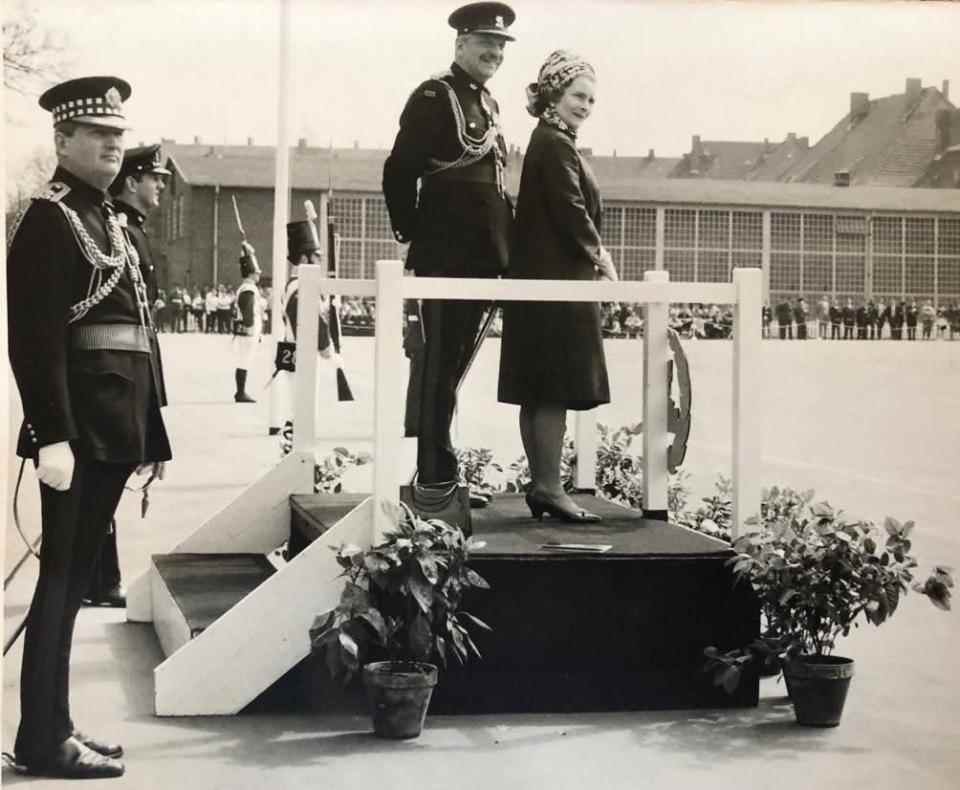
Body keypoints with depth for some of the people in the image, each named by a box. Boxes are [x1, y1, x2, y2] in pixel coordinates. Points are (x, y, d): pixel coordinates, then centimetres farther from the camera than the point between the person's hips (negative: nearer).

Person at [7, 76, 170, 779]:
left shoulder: (111, 221, 19)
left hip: (113, 431, 9)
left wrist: (152, 434, 16)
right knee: (63, 578, -4)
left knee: (74, 579, 12)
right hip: (78, 433, -9)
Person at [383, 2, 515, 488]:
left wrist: (501, 249, 16)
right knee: (440, 363, -4)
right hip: (446, 257, -8)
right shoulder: (434, 97, -8)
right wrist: (414, 237, -9)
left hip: (482, 257, 8)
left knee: (455, 362, 13)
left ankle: (439, 470, 22)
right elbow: (398, 172, -12)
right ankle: (435, 476, 1)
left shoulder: (487, 103, 18)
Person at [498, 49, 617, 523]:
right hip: (558, 280, -10)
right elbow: (571, 212, -17)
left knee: (540, 392, 10)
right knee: (554, 390, -8)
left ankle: (541, 485, 15)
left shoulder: (551, 141, 18)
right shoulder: (555, 144, -12)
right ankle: (549, 487, -6)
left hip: (544, 279, 10)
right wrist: (600, 257, -4)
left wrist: (595, 258, 9)